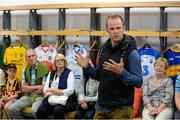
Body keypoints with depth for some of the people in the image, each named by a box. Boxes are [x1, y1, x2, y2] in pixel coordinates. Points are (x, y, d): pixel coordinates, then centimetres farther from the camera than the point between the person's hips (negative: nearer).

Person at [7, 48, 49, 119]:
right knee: (12, 109, -13)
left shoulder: (44, 68, -8)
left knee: (35, 110, -36)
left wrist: (29, 89, -2)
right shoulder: (25, 70, 10)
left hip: (40, 96, -6)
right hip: (28, 96, 6)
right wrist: (37, 87, -9)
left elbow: (43, 89, -12)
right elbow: (23, 88, 3)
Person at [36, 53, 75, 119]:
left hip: (63, 101, -4)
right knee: (40, 110, -26)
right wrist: (56, 92, -9)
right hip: (51, 100, 4)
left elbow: (70, 91, -9)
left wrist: (52, 90, -5)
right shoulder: (51, 74, 18)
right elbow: (45, 89, 11)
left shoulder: (69, 73, 3)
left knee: (57, 111, -36)